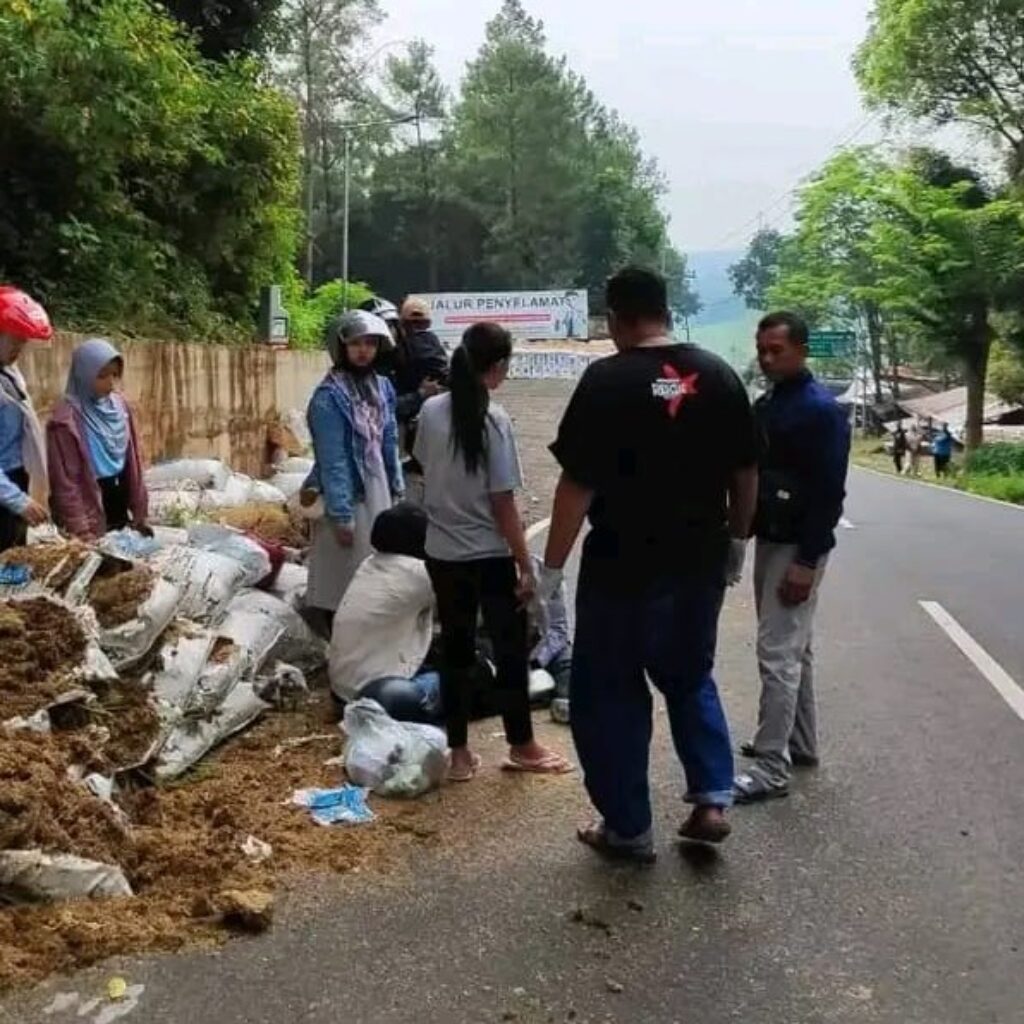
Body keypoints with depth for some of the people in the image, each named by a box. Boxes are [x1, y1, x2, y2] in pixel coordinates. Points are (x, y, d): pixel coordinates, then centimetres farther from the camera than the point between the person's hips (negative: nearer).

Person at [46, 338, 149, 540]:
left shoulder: (120, 407, 3)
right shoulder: (66, 419, -16)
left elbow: (133, 463, 7)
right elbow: (66, 480, -16)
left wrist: (140, 512, 6)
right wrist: (80, 530, -19)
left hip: (119, 507, 6)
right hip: (90, 512, -6)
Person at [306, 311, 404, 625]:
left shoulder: (382, 386, 5)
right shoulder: (329, 396, -17)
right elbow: (332, 460, -20)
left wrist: (397, 488, 11)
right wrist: (341, 515, -21)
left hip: (377, 492, 8)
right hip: (347, 497, -7)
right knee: (343, 581, 3)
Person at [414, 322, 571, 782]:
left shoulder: (431, 411, -1)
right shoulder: (494, 420, -17)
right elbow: (502, 503, -16)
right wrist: (525, 564, -9)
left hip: (442, 552, 6)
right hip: (489, 556, -5)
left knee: (455, 650, 13)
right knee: (511, 649, 9)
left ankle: (459, 753, 19)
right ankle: (522, 746, 22)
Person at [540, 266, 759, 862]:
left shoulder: (607, 380, -13)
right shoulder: (719, 376, 3)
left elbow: (579, 484, -16)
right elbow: (747, 472, 8)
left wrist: (552, 568, -8)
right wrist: (737, 542, 21)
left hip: (623, 566, -5)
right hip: (700, 562, 5)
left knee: (611, 694, 9)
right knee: (692, 679, 24)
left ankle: (628, 828, 18)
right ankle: (714, 798, 15)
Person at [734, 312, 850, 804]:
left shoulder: (821, 409, -15)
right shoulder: (765, 404, 11)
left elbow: (829, 492, -20)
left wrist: (807, 562, -22)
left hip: (798, 547, -9)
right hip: (770, 541, 9)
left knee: (777, 652, -9)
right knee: (794, 648, 17)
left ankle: (771, 768, -3)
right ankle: (800, 743, 30)